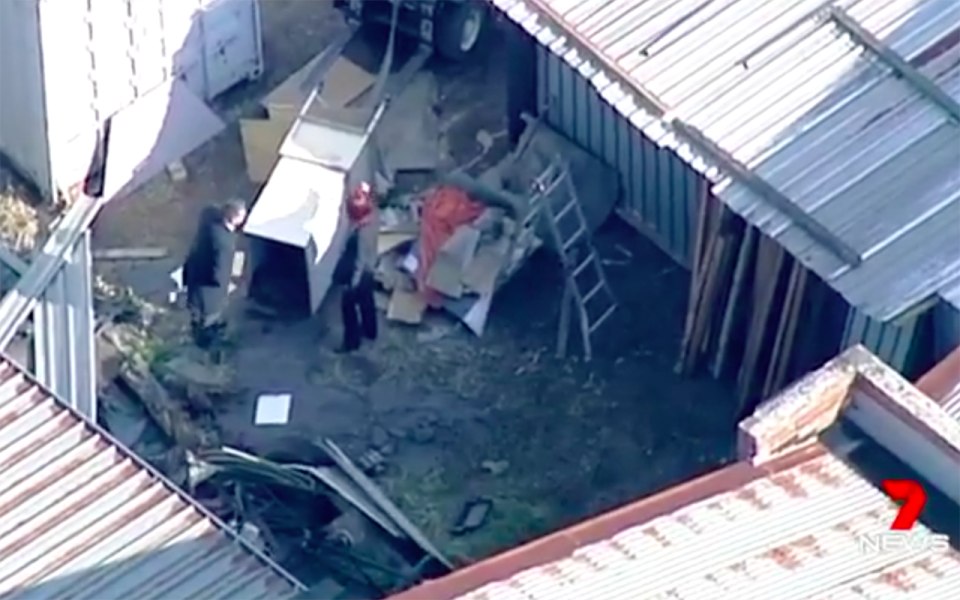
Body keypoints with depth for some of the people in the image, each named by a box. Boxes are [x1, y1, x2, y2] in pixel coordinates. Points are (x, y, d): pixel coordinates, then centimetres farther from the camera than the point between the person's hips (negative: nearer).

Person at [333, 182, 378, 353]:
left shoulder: (363, 232, -38)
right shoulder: (372, 215, -16)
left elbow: (361, 260, -28)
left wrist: (353, 283, -18)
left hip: (360, 273, -8)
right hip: (369, 269, 8)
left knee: (348, 305, 14)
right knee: (366, 301, 29)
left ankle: (352, 341, 32)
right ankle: (369, 331, 50)